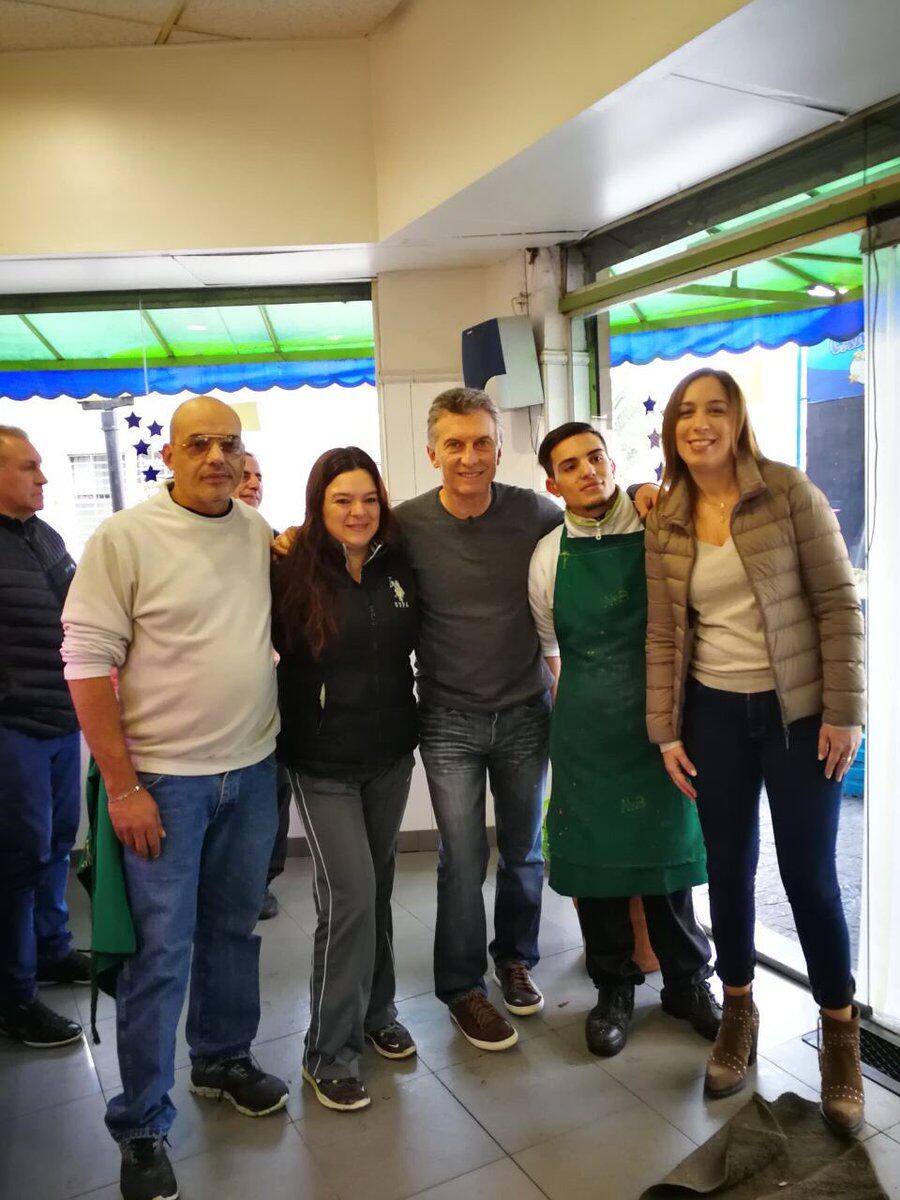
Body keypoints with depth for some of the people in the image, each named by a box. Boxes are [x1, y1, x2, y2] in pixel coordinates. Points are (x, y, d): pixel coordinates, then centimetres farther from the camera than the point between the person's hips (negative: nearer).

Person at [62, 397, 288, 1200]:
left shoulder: (261, 533, 4)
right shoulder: (125, 538, -10)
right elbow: (88, 660, -12)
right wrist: (122, 786, -13)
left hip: (253, 770, 5)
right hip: (163, 777, -4)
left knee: (234, 927, 18)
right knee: (161, 951, 4)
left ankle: (224, 1060, 41)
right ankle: (141, 1128, 24)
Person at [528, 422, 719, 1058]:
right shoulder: (549, 556, 1)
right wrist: (578, 707, 12)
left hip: (660, 713, -1)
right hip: (585, 723, 1)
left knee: (667, 844, 11)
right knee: (595, 851, 10)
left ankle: (688, 981, 34)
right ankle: (615, 986, 32)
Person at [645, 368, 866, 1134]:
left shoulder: (788, 491, -7)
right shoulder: (665, 524, 3)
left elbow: (838, 602, -8)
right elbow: (663, 635, 5)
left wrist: (845, 710, -12)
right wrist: (666, 730, 2)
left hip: (799, 710, -3)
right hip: (715, 714, 3)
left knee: (810, 875, 4)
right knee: (729, 868, 12)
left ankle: (841, 1032, 27)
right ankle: (739, 1011, 34)